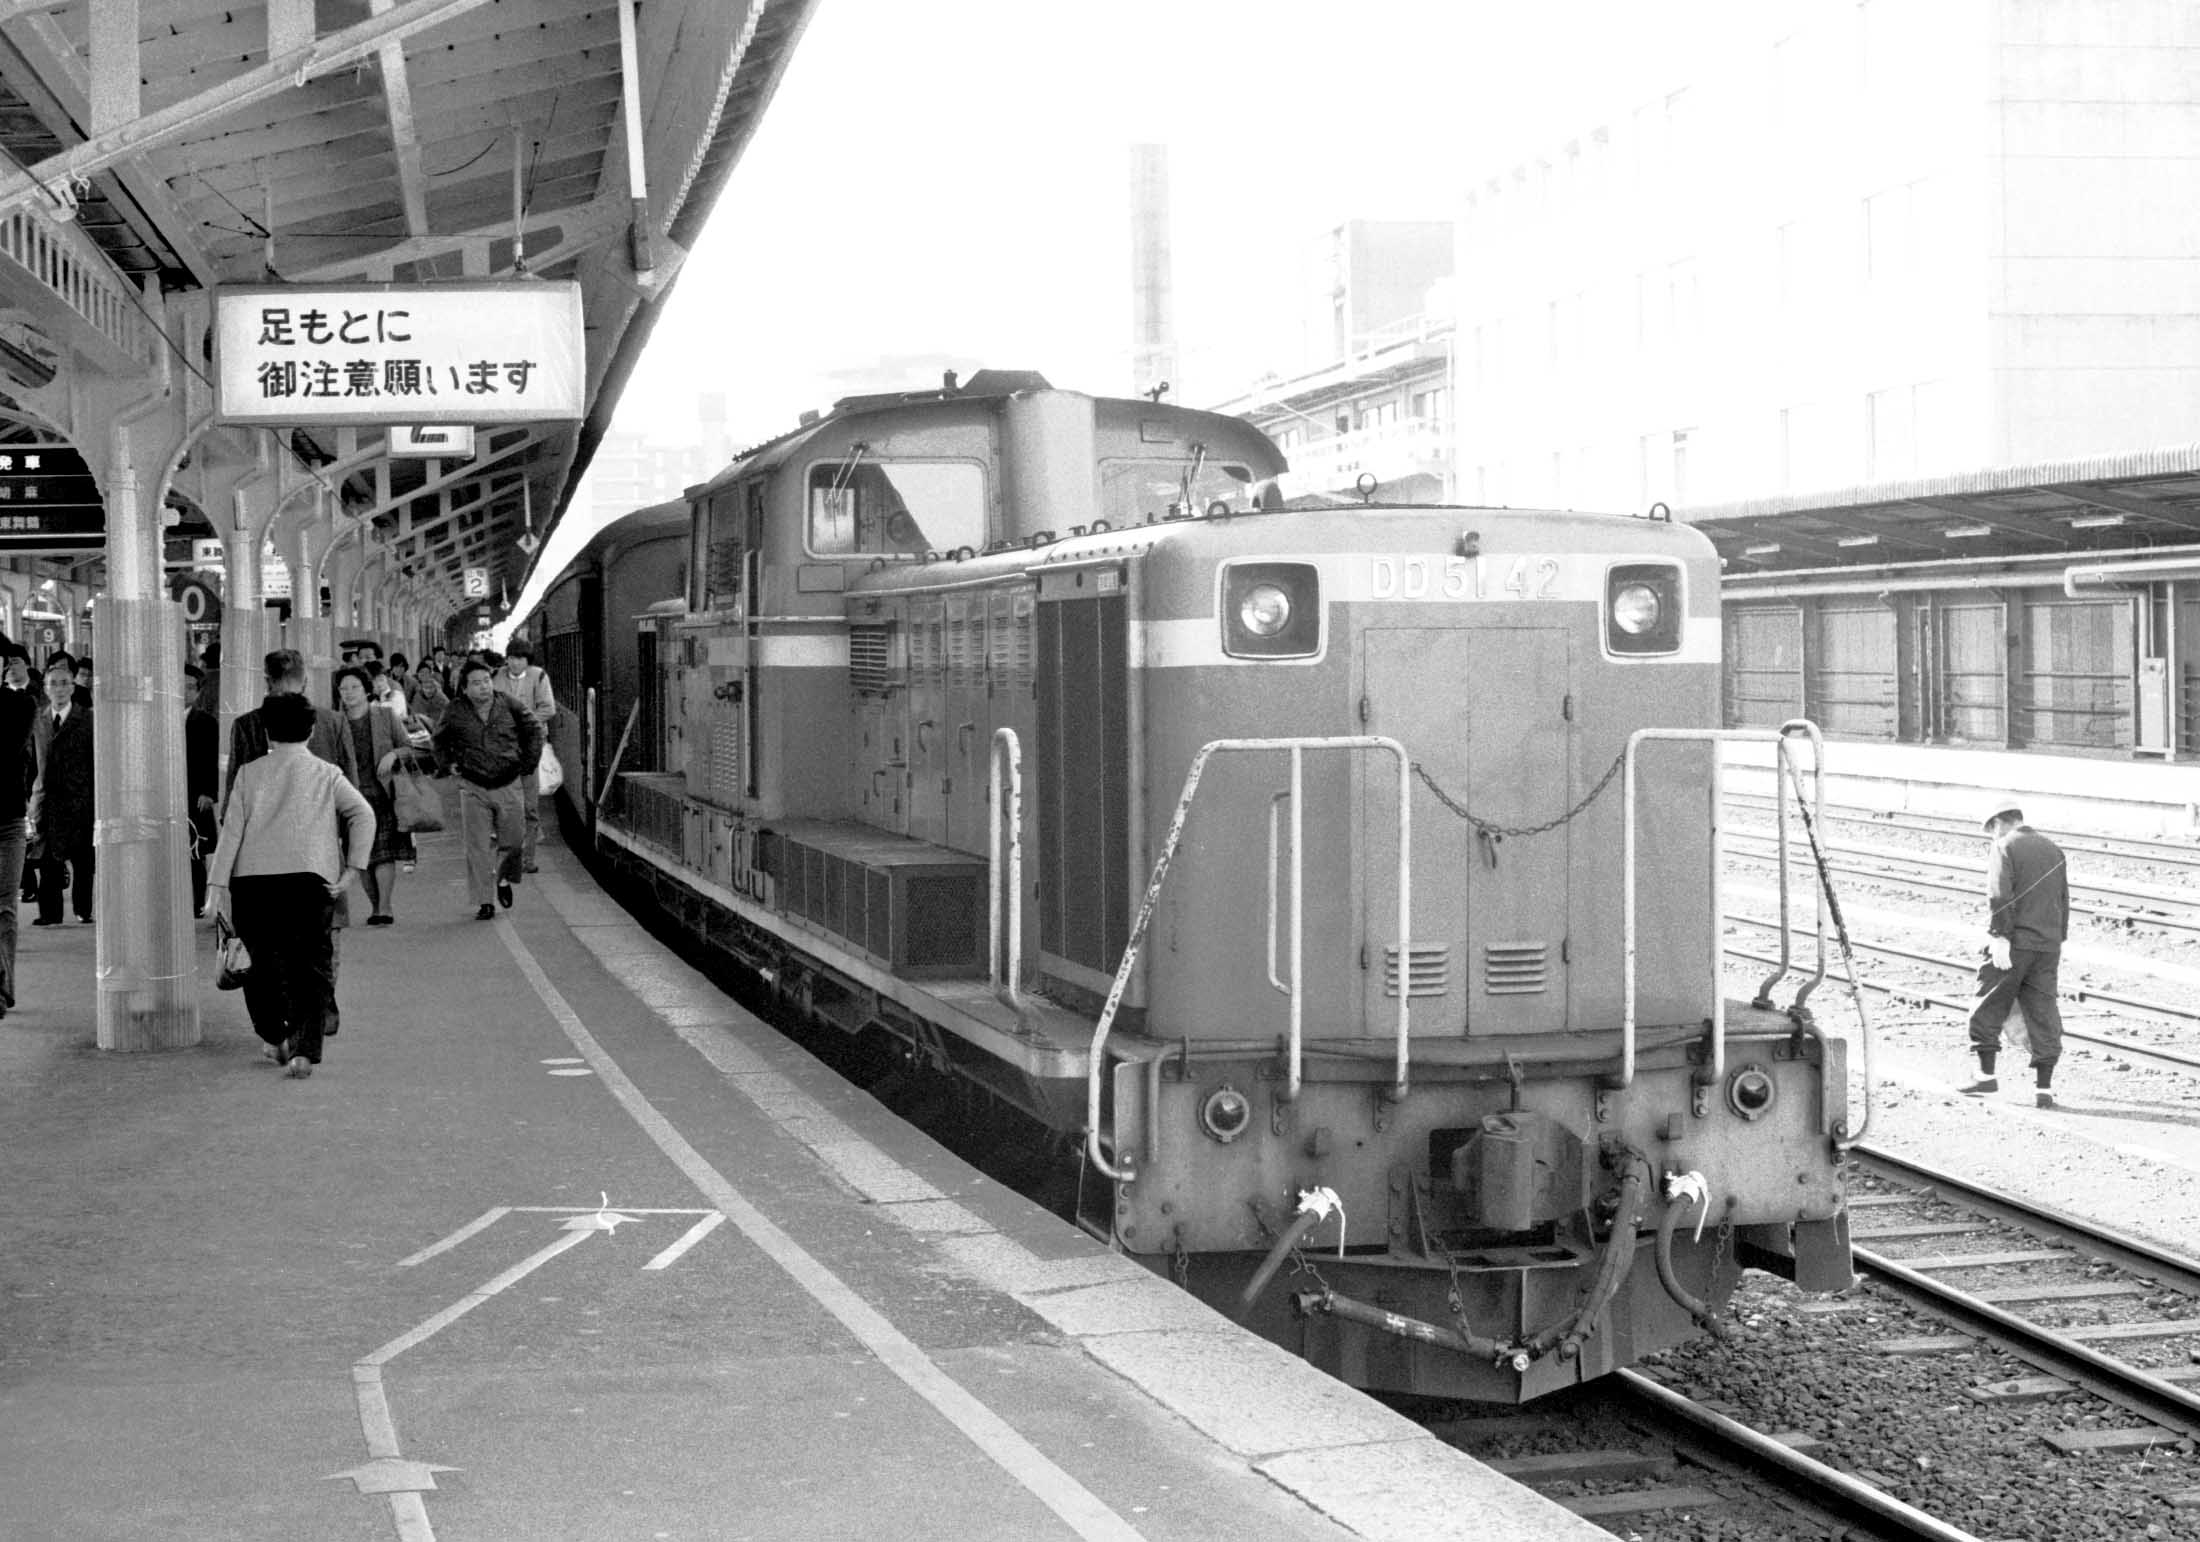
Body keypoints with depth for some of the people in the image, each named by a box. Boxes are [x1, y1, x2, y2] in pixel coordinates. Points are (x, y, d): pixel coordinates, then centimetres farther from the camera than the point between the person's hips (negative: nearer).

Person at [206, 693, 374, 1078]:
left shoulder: (249, 774, 13)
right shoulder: (325, 774, 12)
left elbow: (232, 830, 6)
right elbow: (363, 815, -2)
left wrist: (218, 883, 5)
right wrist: (352, 869, -3)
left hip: (253, 878, 1)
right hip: (309, 877, -1)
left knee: (263, 960, 17)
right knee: (311, 967, 0)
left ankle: (276, 1039, 22)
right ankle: (304, 1050, -12)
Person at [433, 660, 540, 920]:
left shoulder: (508, 706, -2)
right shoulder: (456, 712, -2)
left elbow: (534, 731, 12)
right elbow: (440, 740, 17)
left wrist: (528, 763, 6)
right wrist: (447, 763, 4)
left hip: (508, 784, 1)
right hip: (473, 787, -1)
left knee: (512, 840, 6)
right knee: (477, 847, -3)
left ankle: (504, 880, 36)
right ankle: (482, 902, 3)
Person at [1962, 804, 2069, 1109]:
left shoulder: (2004, 847, -4)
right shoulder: (2053, 849, 17)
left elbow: (2000, 895, -16)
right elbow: (2063, 900, 20)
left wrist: (1999, 936, -18)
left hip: (2014, 943, -6)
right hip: (2048, 944, 6)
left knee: (1989, 1009, 6)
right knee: (2043, 1013, 5)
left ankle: (1987, 1075, 8)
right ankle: (2044, 1088, 3)